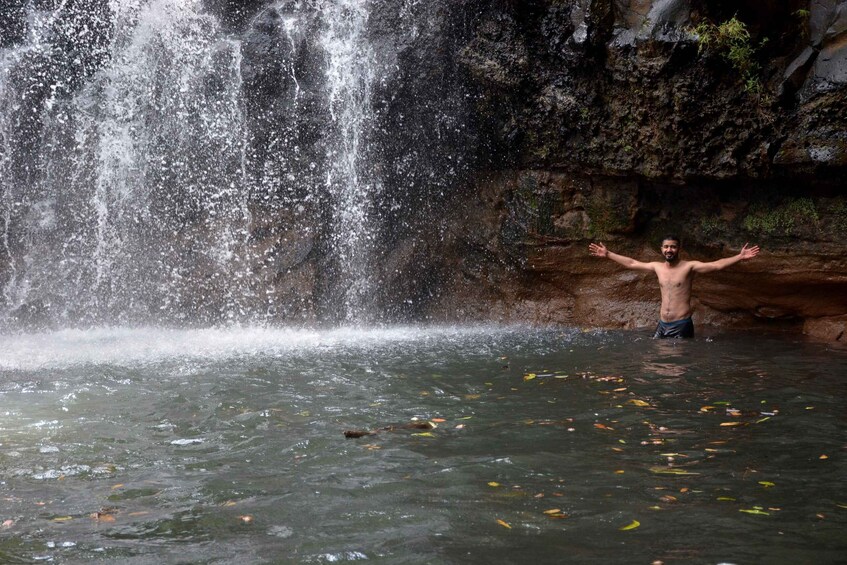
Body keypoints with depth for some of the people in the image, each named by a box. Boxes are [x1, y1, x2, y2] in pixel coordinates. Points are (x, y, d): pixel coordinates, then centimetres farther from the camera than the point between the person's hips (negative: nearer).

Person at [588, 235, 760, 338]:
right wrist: (608, 254, 20)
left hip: (682, 325, -5)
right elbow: (631, 263, 18)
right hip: (662, 324, 5)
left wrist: (739, 257, -31)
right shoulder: (657, 267, 9)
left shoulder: (689, 267, -7)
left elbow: (717, 265, -18)